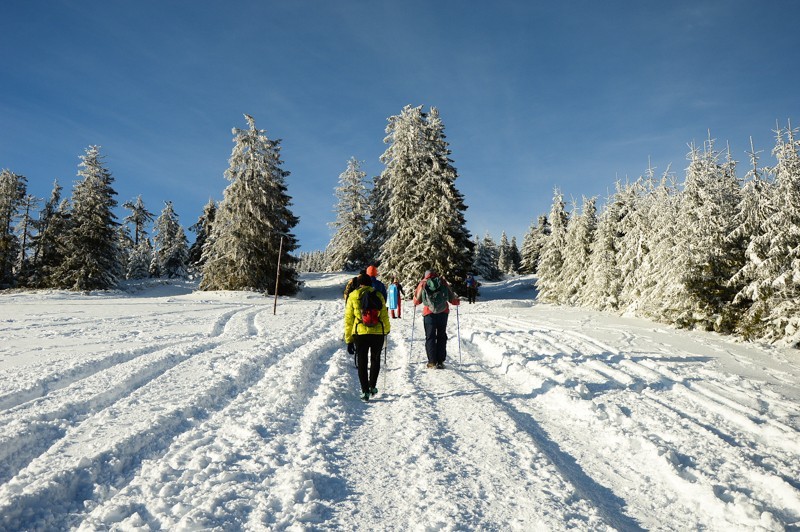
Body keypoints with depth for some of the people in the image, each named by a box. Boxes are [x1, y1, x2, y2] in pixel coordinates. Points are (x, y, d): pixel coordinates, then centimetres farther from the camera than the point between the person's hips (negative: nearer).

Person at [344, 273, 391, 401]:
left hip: (360, 333, -1)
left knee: (362, 362, 9)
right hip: (377, 333, 1)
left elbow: (348, 319, 3)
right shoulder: (378, 295, 4)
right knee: (375, 359, 21)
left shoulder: (352, 296, 3)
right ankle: (372, 386, 25)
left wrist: (349, 340, 8)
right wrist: (387, 330, 28)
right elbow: (384, 315, 8)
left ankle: (365, 391, 6)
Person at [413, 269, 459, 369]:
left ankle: (432, 362, -1)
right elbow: (452, 299, 10)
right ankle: (440, 362, 8)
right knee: (441, 336, 11)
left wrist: (415, 293, 34)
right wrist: (457, 300, 33)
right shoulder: (443, 283, 7)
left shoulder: (423, 284, 5)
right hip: (443, 312, 1)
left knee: (430, 337, 6)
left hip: (429, 313, -1)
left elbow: (417, 301, 11)